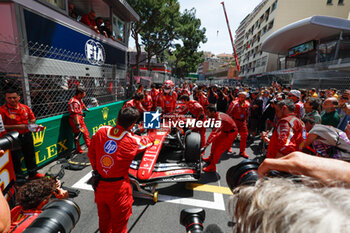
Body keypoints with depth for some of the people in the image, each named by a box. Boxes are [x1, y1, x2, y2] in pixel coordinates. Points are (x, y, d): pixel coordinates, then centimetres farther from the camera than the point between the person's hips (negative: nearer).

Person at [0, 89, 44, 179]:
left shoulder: (25, 107, 2)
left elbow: (33, 118, 14)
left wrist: (30, 124, -5)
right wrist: (16, 126, -22)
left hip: (27, 135, 5)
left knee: (30, 155, 18)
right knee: (15, 158, 7)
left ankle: (33, 174, 36)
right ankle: (18, 178, 25)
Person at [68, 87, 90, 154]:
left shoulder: (79, 99, 8)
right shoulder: (74, 101, -22)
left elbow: (82, 105, 32)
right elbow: (75, 114, -27)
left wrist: (86, 109, 51)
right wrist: (78, 124, -29)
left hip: (80, 119, 10)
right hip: (75, 120, -10)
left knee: (86, 133, 14)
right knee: (78, 134, 0)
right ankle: (78, 150, 13)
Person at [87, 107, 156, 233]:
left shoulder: (101, 131, -10)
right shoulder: (132, 141, -19)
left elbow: (91, 154, 1)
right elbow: (148, 140, 1)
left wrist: (96, 170, 12)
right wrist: (153, 131, 22)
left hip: (99, 186, 5)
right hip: (118, 189, -4)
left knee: (103, 219, 28)